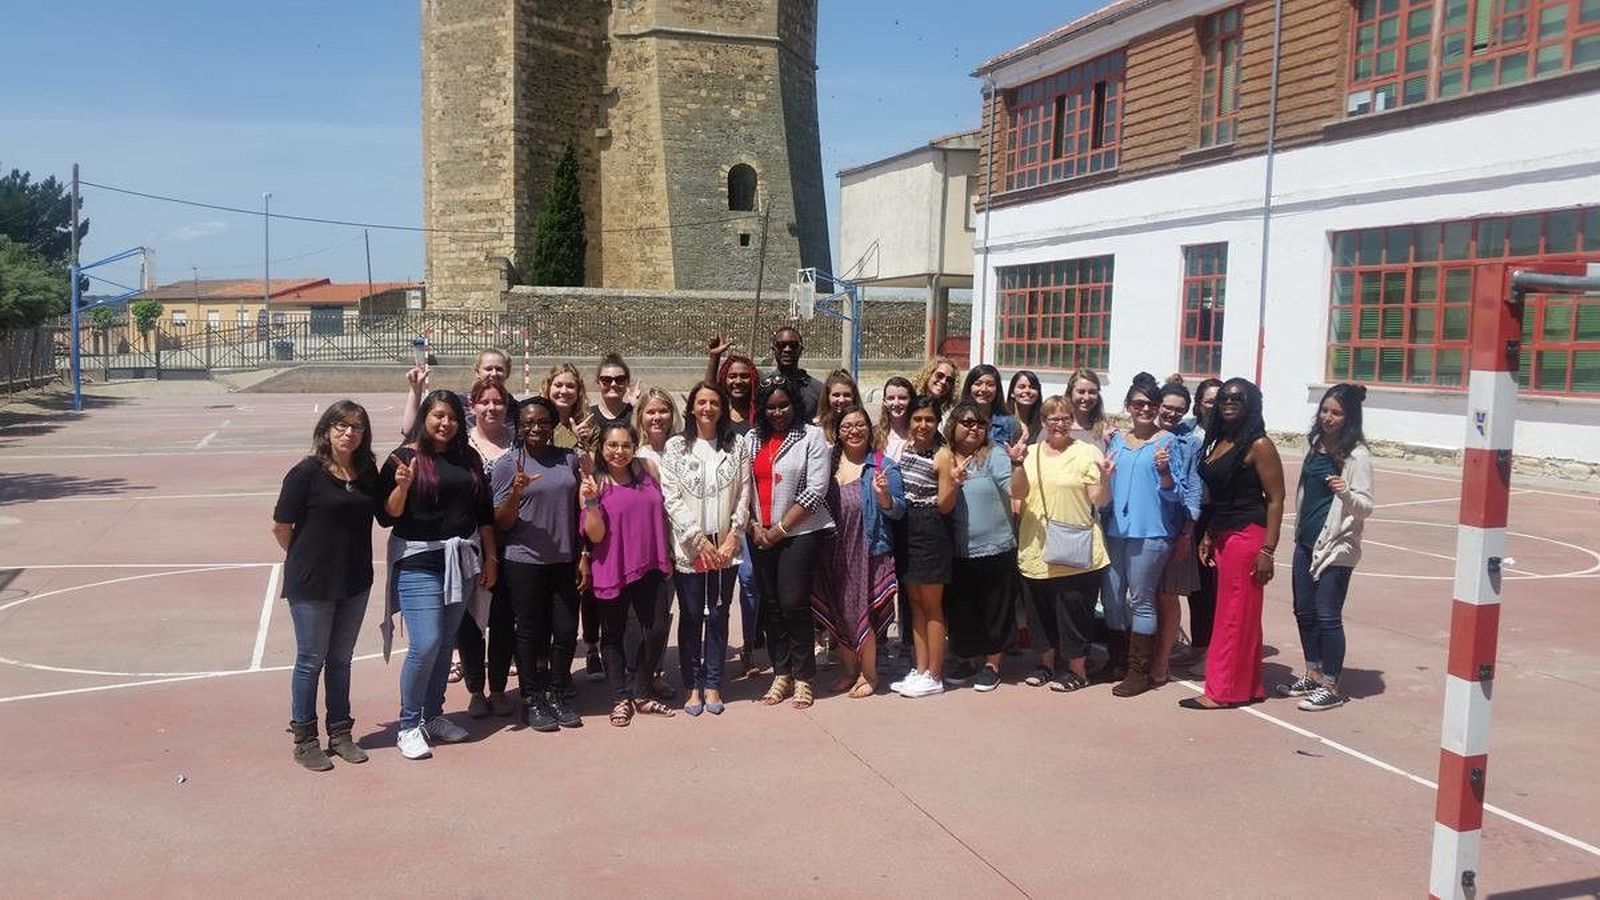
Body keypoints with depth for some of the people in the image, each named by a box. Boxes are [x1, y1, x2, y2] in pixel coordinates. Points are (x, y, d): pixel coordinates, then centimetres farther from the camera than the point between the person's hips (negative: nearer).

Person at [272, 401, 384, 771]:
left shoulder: (367, 472, 2)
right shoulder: (306, 472, -14)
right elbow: (281, 527, -7)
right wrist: (305, 559, 3)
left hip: (355, 581, 5)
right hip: (312, 584, -5)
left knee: (341, 659, 17)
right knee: (311, 660, 7)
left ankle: (340, 733, 29)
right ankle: (304, 740, 21)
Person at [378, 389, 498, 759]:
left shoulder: (468, 458, 8)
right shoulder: (404, 457, -5)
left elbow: (484, 512, 13)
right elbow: (387, 516, -7)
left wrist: (489, 558, 11)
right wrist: (401, 486, -24)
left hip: (462, 561, 5)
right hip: (418, 562, -5)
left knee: (446, 643, 12)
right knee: (425, 645, -11)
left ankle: (433, 715, 25)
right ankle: (409, 725, 4)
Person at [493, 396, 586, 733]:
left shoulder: (568, 459, 7)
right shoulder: (508, 463, -4)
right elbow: (501, 522, -5)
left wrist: (584, 556, 7)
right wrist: (515, 493, -23)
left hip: (564, 562, 4)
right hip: (525, 562, -4)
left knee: (567, 630, 7)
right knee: (530, 632, 4)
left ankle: (556, 695, 22)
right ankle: (531, 701, 17)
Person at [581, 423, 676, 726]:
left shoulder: (646, 477, 6)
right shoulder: (594, 484, -6)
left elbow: (661, 518, 17)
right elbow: (596, 535, -11)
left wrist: (666, 557, 16)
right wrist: (591, 501, -24)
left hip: (648, 567, 4)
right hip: (612, 570, -4)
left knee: (655, 629, 5)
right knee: (613, 634, 7)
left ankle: (641, 694, 21)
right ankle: (621, 699, 19)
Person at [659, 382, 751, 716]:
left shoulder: (736, 447, 6)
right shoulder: (675, 447, 1)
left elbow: (743, 497, 4)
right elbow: (671, 499, -5)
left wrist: (731, 538, -6)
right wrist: (699, 539, -11)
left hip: (725, 548, 2)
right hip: (689, 547, -1)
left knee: (718, 616, 7)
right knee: (691, 617, 5)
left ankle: (712, 685, 18)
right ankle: (691, 685, 15)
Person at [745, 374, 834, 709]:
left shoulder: (811, 437, -4)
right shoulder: (751, 440, 11)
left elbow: (816, 490, -10)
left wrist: (779, 530, -10)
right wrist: (753, 527, -3)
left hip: (800, 533, -5)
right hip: (762, 536, 5)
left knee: (793, 603, -7)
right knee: (770, 605, 8)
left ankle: (803, 678, 5)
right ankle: (781, 675, 18)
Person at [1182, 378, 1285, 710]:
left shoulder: (1259, 445, -11)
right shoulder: (1218, 442, 12)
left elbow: (1275, 500, -12)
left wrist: (1267, 551, -16)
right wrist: (1207, 536, 14)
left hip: (1246, 536, -8)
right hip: (1222, 536, 8)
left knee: (1236, 613, -1)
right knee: (1237, 613, 12)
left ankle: (1223, 690, 6)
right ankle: (1249, 687, 21)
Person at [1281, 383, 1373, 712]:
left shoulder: (1356, 454, -12)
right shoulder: (1315, 444, 9)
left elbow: (1366, 506, -14)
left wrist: (1345, 492, -33)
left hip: (1336, 546, -8)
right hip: (1306, 542, 8)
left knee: (1327, 616, -3)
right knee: (1304, 611, 15)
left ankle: (1331, 687, 9)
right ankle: (1312, 674, 30)